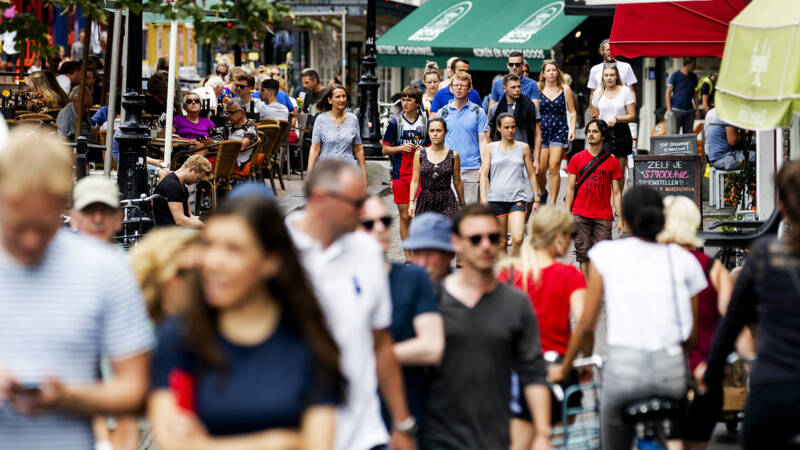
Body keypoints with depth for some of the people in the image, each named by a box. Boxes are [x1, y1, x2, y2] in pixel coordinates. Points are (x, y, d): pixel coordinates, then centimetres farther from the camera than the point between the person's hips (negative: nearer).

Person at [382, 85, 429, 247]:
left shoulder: (426, 122, 4)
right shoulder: (395, 122, 4)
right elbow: (385, 149, 8)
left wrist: (423, 150, -8)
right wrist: (401, 148, -10)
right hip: (400, 174, 1)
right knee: (405, 216, 4)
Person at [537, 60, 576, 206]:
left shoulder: (565, 89, 7)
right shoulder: (538, 90, 6)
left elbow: (572, 112, 9)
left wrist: (572, 129, -3)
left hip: (560, 129, -1)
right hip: (541, 130, 1)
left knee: (554, 168, -10)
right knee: (540, 169, -3)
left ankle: (552, 203, -5)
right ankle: (543, 193, 28)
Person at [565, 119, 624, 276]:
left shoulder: (611, 162, 6)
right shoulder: (577, 159, 7)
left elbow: (616, 192, 7)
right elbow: (570, 188, 8)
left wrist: (620, 218, 1)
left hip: (603, 216, 0)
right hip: (580, 215, 1)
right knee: (583, 254, 0)